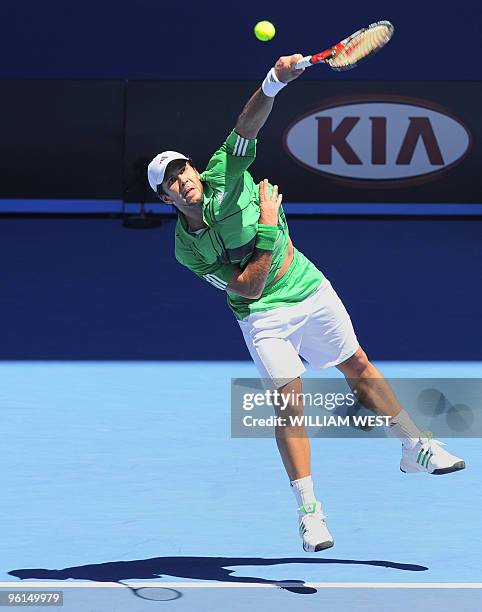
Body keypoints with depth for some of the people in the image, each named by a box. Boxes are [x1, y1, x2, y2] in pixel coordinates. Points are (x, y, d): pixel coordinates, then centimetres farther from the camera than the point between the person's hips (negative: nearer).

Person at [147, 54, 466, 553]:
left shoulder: (226, 174, -9)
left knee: (359, 368, 11)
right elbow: (249, 288, -17)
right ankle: (309, 510, -6)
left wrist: (275, 81, -42)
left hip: (310, 289, 3)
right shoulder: (187, 248, -12)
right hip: (264, 316, -3)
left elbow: (249, 121, -24)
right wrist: (267, 230, -24)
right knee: (289, 401, -12)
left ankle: (415, 450, 26)